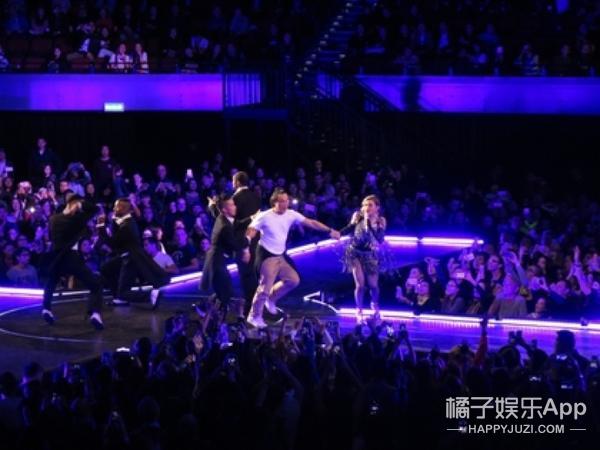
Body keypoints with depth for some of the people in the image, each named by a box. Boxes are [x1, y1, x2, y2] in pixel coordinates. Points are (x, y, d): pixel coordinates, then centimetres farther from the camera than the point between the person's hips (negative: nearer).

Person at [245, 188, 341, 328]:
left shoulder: (291, 214, -1)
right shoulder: (264, 217, -17)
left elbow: (311, 223, 2)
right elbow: (250, 233, -19)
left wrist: (329, 231, -1)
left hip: (281, 256, 7)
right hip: (267, 256, -7)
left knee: (293, 280, 9)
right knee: (265, 287, -8)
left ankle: (271, 298, 26)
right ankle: (254, 316, 6)